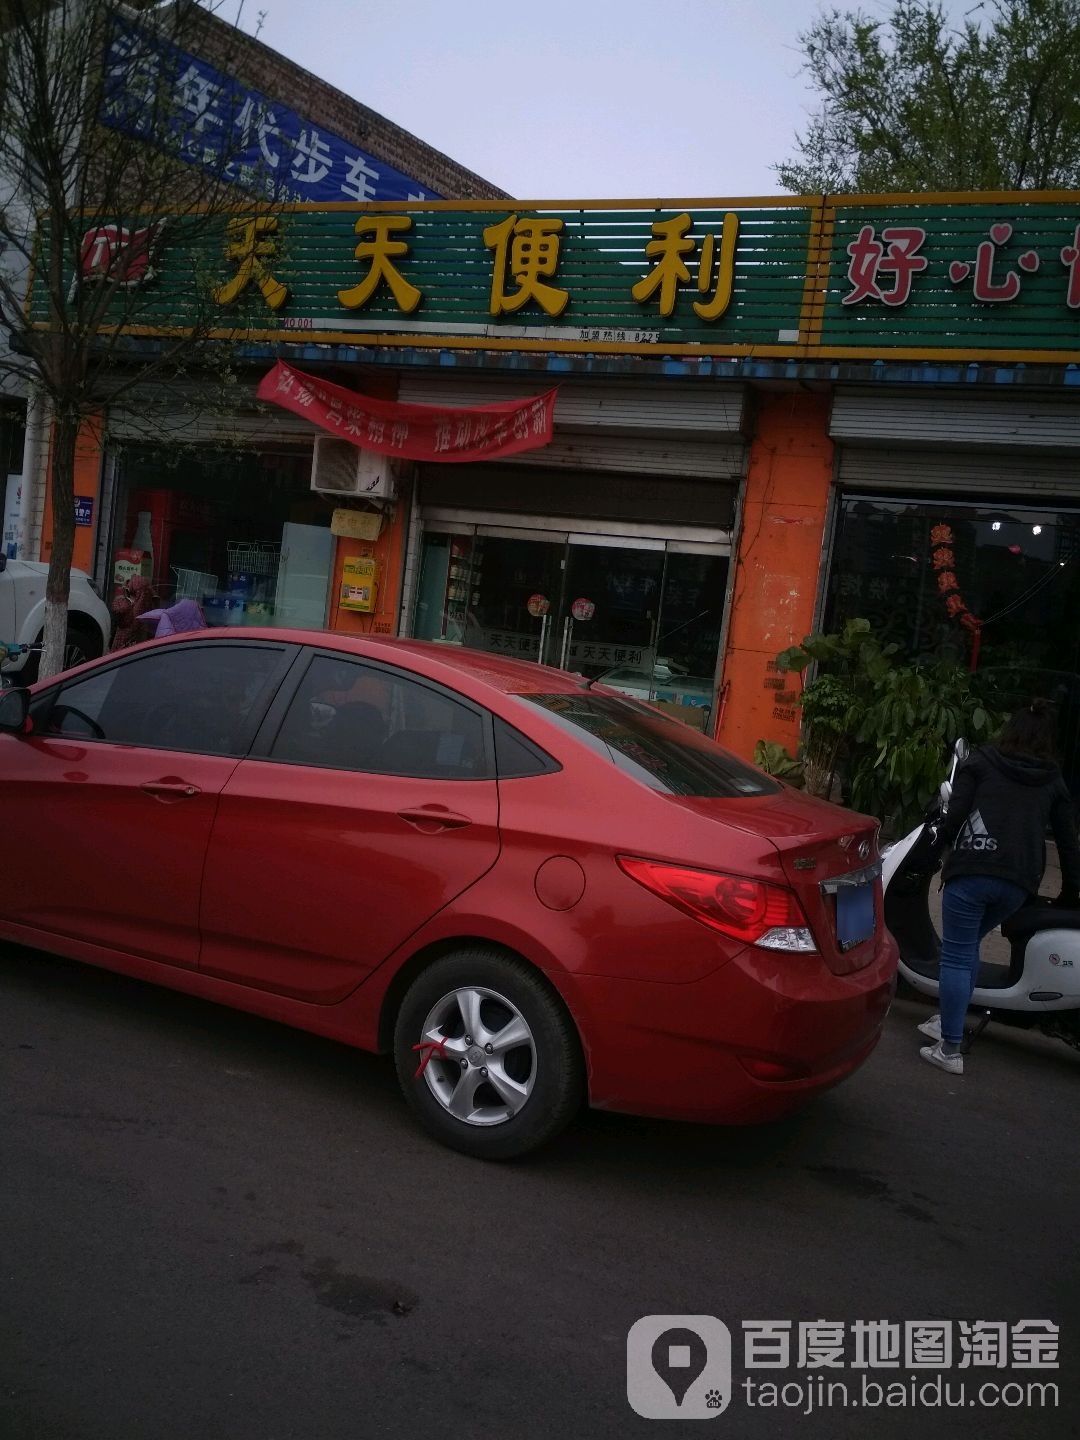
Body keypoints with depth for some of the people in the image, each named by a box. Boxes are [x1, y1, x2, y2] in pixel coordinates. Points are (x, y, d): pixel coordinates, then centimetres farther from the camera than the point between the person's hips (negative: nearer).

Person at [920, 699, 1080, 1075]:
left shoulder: (981, 762, 9)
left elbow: (955, 813, -1)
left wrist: (943, 840, 18)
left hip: (972, 870, -4)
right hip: (1020, 883, 4)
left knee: (957, 956, 2)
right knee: (967, 946, 23)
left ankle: (950, 1049, 0)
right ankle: (948, 1022, 27)